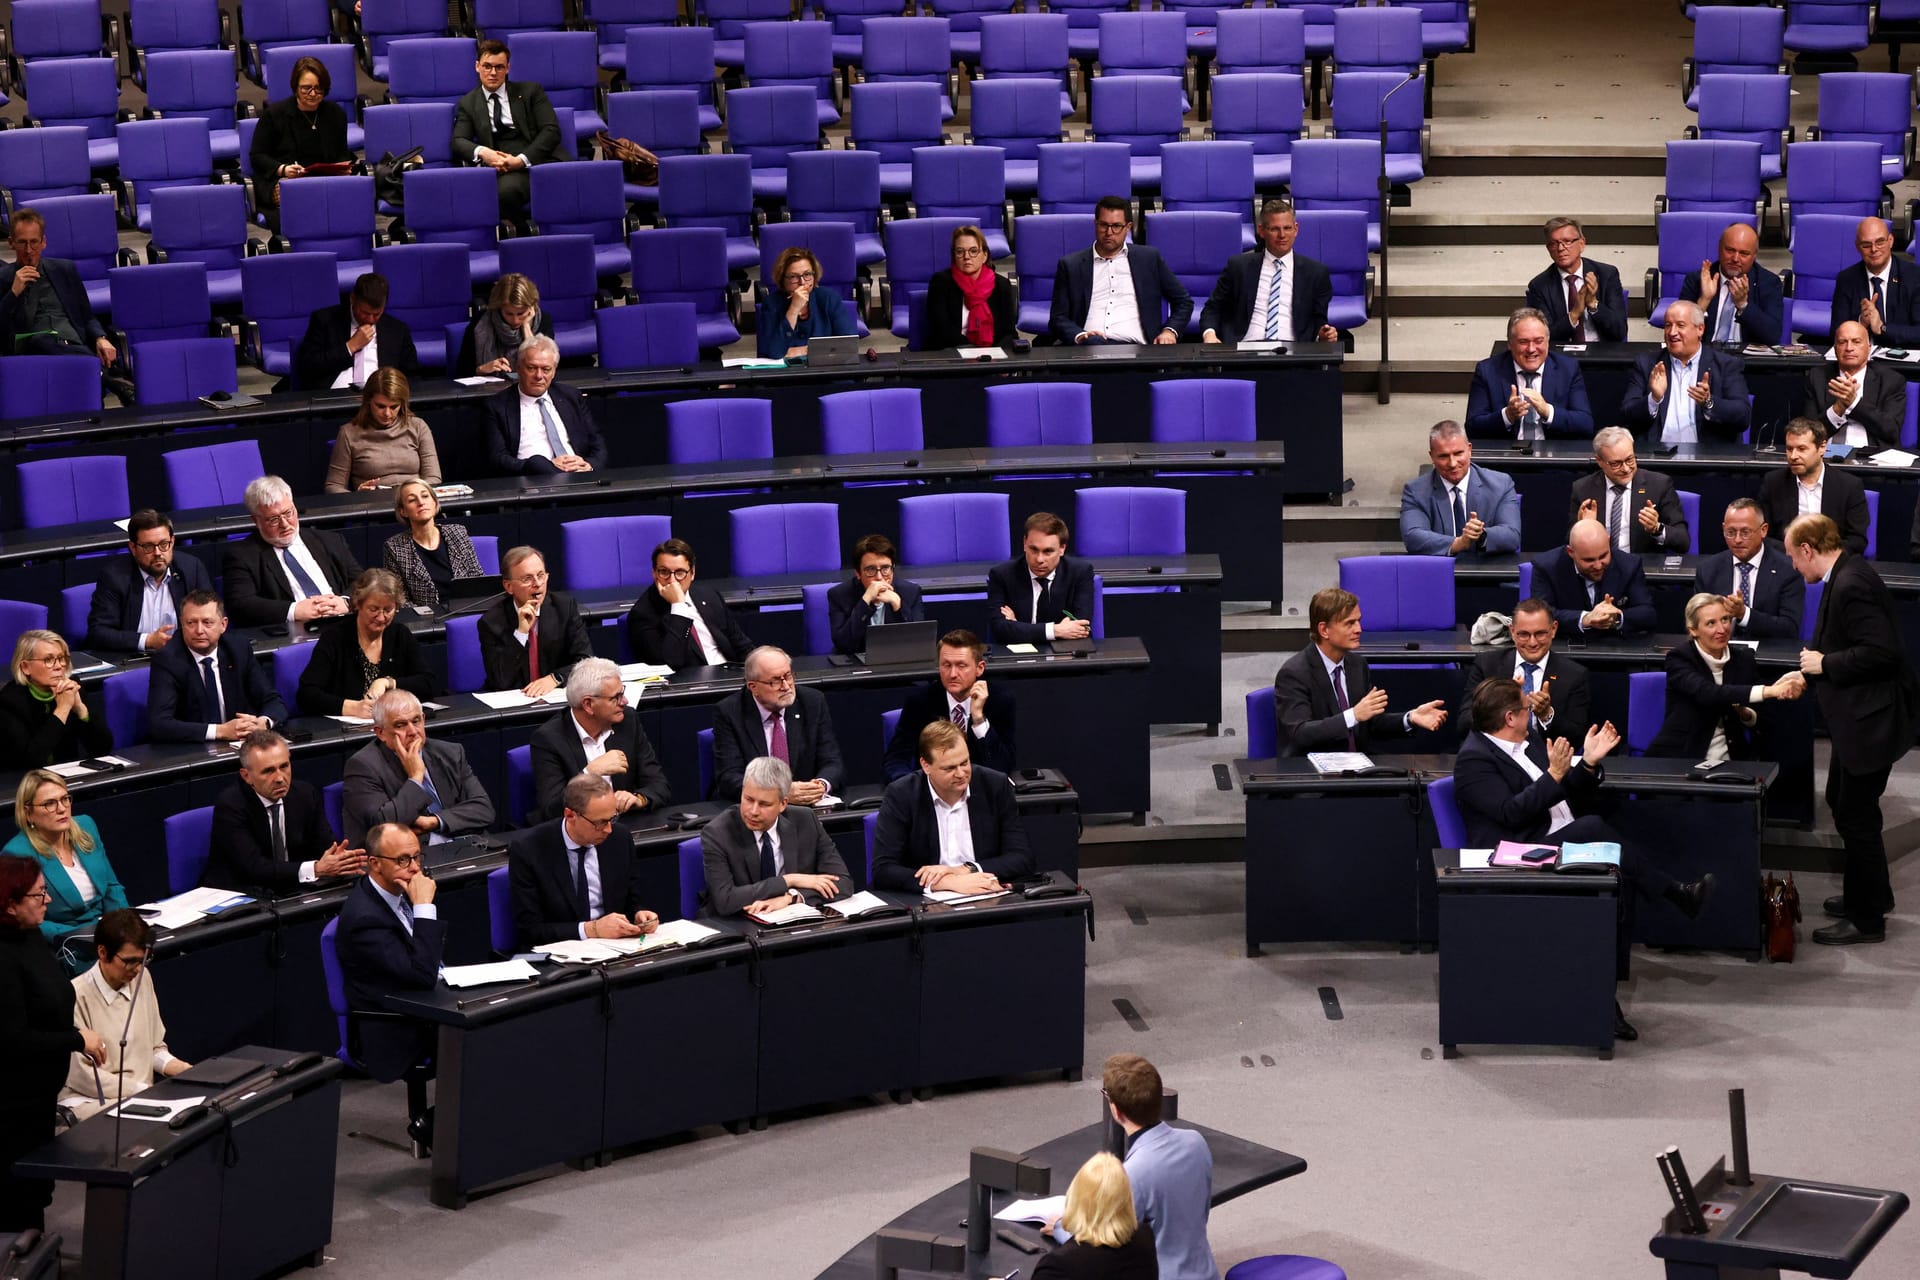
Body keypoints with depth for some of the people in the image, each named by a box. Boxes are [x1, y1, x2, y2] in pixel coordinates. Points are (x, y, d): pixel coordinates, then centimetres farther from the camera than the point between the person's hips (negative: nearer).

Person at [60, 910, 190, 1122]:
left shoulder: (142, 979, 8)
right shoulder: (76, 997, -14)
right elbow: (82, 1077, -13)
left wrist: (180, 1068, -3)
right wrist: (144, 1090, -15)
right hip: (90, 1102, -7)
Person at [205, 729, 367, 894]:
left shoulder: (307, 794, 1)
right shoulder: (229, 805, -13)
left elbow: (327, 846, 0)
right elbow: (253, 867, -23)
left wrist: (341, 860, -25)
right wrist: (315, 869, -32)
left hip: (292, 892, 5)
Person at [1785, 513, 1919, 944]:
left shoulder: (1851, 584, -25)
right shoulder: (1845, 576, 7)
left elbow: (1881, 651, -29)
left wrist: (1825, 663, -19)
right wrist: (1812, 672, 19)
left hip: (1871, 721, -11)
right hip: (1858, 715, 11)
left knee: (1855, 816, 0)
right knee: (1842, 802, 23)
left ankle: (1867, 920, 11)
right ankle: (1869, 893, 38)